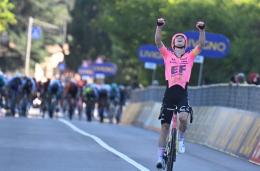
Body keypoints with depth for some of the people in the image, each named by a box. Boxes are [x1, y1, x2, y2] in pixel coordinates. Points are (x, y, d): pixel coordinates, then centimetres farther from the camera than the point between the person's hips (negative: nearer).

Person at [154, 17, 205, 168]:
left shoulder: (190, 56, 9)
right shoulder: (168, 55, 8)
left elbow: (201, 45, -2)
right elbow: (158, 42, -4)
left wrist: (202, 30, -16)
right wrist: (159, 27, -18)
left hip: (183, 93, -1)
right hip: (169, 93, 1)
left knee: (183, 118, -27)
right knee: (165, 125, 3)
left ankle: (181, 138, 5)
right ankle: (160, 156, 11)